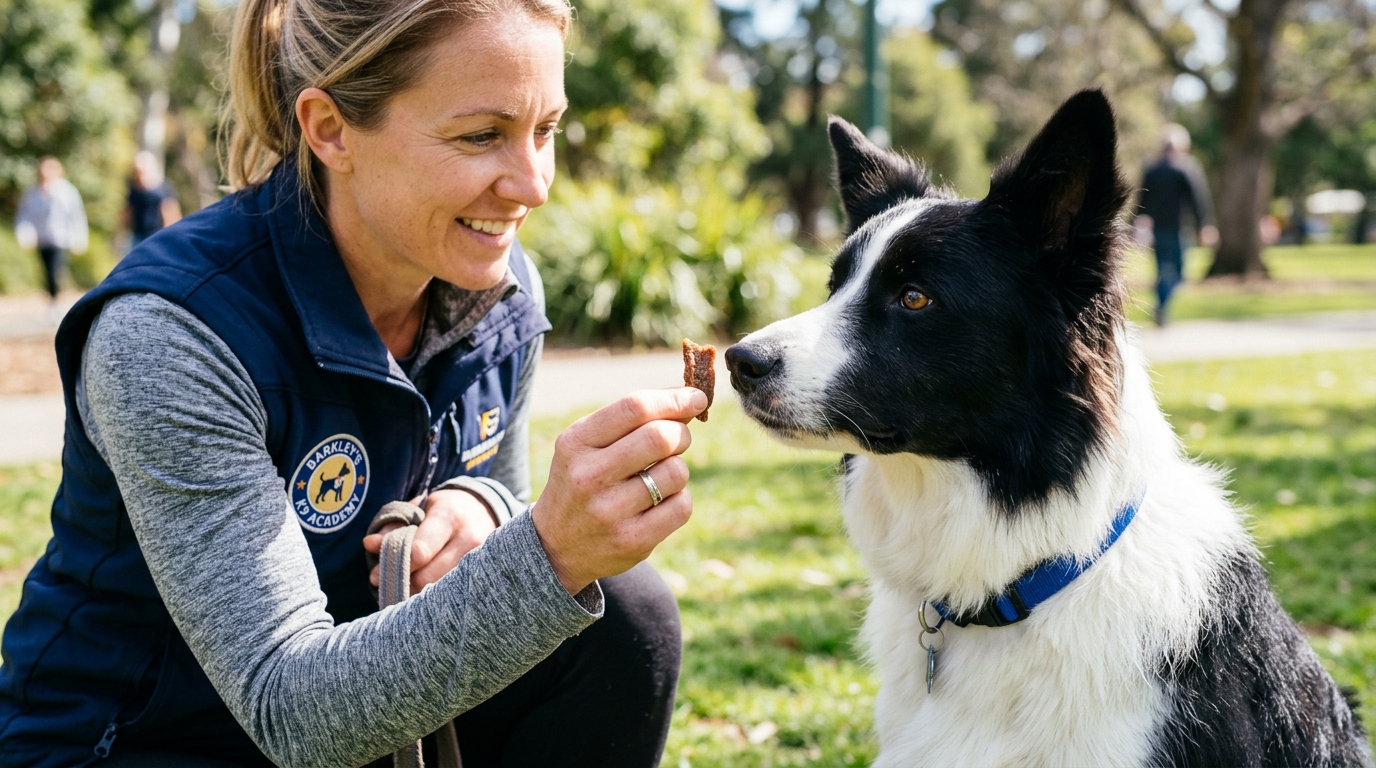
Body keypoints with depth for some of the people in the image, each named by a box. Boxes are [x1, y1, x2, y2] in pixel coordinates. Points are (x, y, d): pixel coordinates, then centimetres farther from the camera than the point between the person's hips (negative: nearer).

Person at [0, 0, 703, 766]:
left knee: (627, 617, -16)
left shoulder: (504, 290, -8)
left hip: (367, 696, 6)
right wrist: (550, 554, -45)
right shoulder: (172, 331, -27)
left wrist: (477, 507, -17)